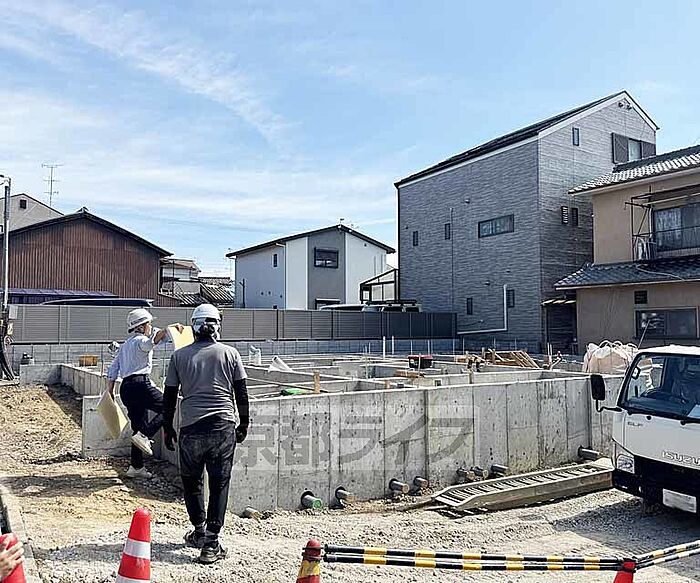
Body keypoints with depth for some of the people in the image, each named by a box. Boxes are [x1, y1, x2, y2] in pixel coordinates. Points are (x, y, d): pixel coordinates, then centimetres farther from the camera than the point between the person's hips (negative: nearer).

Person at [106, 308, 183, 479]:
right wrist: (167, 330, -40)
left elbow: (112, 369, 24)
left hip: (125, 388, 9)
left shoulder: (125, 345, 26)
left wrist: (110, 392, 26)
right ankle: (144, 436, -21)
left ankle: (136, 467, 15)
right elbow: (151, 343, -28)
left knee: (139, 426, 13)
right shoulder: (140, 340, -1)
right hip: (140, 384, -9)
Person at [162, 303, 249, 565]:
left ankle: (200, 530, 25)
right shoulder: (230, 353, 3)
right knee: (219, 483, 7)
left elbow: (170, 396, 7)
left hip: (191, 428, 0)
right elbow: (241, 393, 5)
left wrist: (167, 428, 17)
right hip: (224, 426, 0)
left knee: (191, 480, 20)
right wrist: (244, 423, 16)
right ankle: (211, 543, 6)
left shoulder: (179, 355, 5)